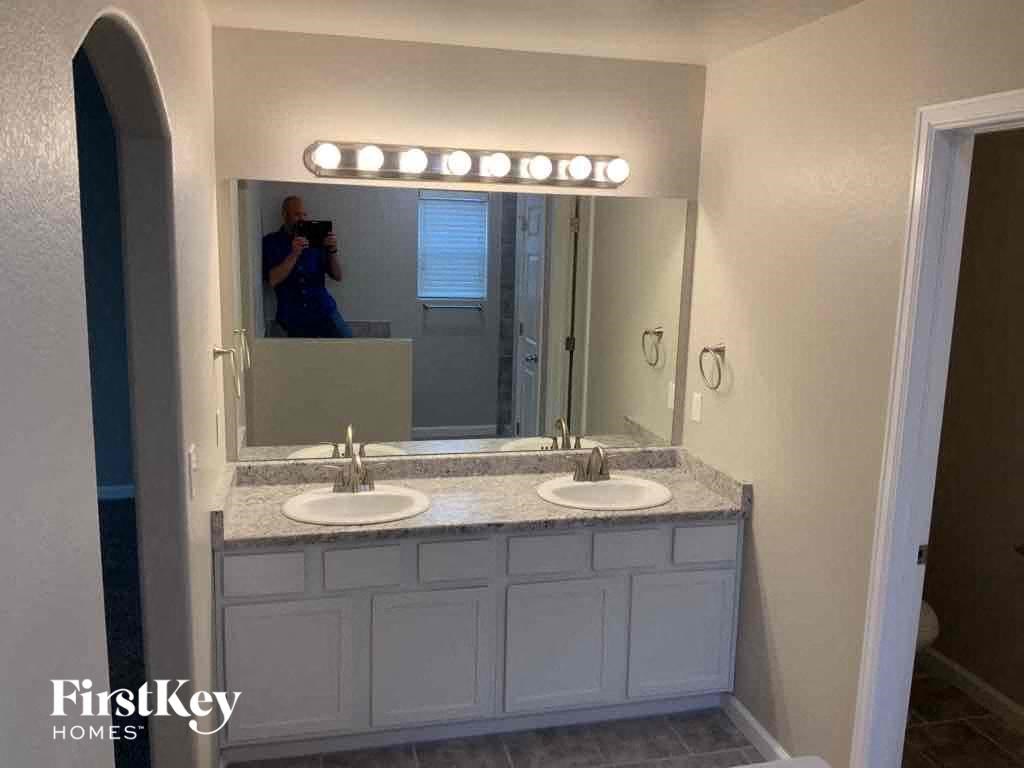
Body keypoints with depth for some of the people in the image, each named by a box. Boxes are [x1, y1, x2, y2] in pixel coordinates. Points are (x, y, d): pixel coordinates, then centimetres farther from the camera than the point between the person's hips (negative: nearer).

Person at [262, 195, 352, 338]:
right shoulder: (270, 242, 3)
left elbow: (337, 276, 6)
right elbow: (272, 280, -9)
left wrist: (332, 251, -10)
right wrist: (294, 254, -18)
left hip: (324, 309, 1)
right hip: (293, 318, -1)